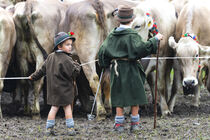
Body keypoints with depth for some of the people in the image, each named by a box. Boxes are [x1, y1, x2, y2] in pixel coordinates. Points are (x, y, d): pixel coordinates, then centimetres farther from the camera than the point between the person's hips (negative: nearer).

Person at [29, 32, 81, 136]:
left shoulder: (51, 57, 7)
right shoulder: (66, 60, -18)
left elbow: (42, 70, 15)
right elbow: (74, 72, -19)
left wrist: (34, 77, 28)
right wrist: (76, 65, 1)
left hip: (53, 88, 7)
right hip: (64, 89, -6)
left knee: (54, 107, 10)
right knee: (67, 107, 2)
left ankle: (49, 128, 9)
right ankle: (70, 128, 3)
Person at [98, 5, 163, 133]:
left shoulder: (112, 36, 4)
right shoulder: (132, 35, -12)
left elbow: (103, 51, 3)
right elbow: (141, 48, -26)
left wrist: (105, 65, 17)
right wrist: (155, 40, -19)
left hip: (116, 70, 4)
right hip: (131, 69, -4)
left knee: (119, 97, 9)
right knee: (135, 95, 7)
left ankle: (119, 124, 8)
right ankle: (135, 124, 11)